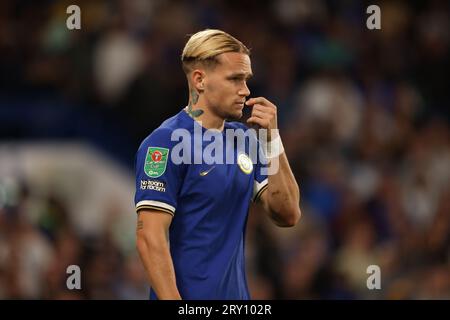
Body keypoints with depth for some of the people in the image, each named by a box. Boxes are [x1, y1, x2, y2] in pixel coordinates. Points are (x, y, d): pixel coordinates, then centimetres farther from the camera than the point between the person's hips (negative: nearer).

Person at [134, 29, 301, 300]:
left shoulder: (243, 139, 8)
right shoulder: (166, 142, -13)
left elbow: (287, 215, 5)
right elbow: (150, 238, -18)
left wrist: (271, 139, -4)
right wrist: (172, 300, -24)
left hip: (236, 294, 7)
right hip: (189, 297, -7)